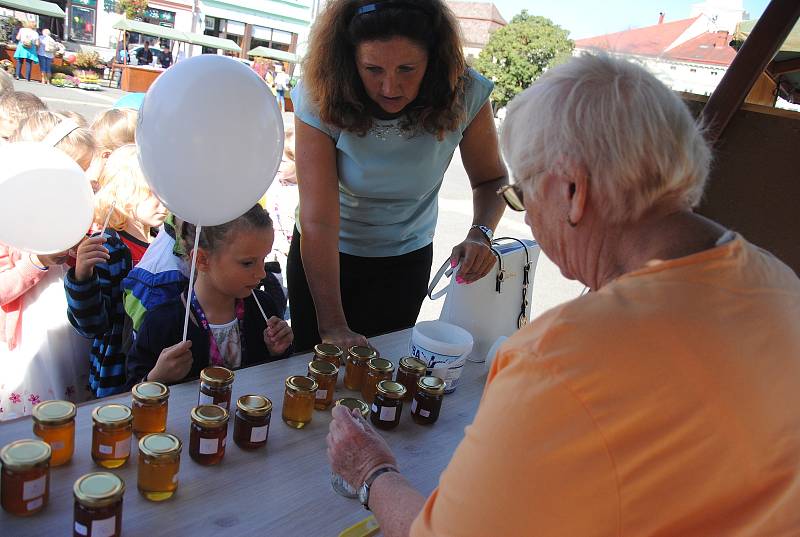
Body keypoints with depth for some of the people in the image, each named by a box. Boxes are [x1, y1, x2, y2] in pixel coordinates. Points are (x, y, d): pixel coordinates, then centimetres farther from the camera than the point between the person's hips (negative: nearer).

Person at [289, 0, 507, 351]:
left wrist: (480, 234, -28)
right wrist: (332, 325, -30)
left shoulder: (464, 95, -22)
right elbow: (318, 221, -29)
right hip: (327, 255, 0)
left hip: (407, 259, 1)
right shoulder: (320, 99, -27)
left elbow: (491, 179, -7)